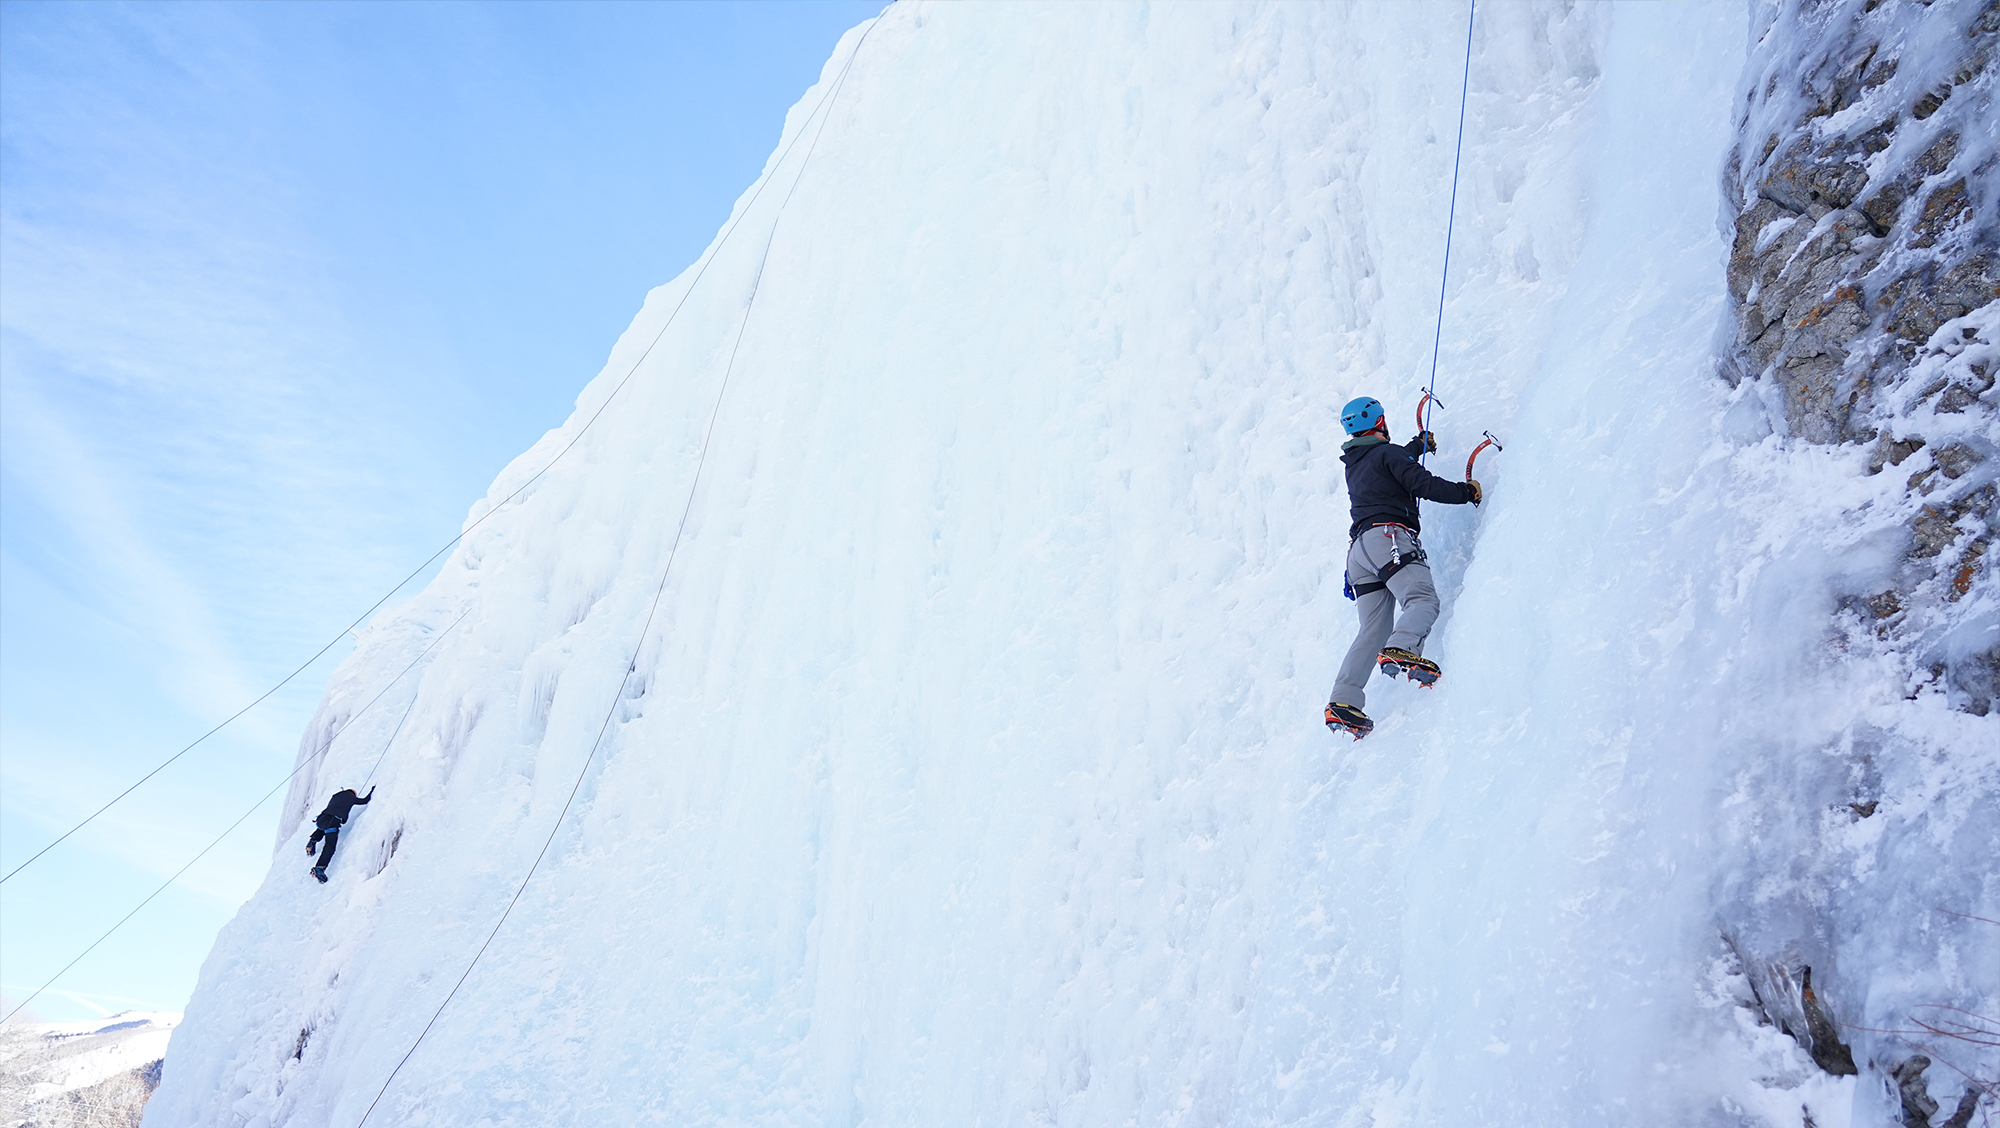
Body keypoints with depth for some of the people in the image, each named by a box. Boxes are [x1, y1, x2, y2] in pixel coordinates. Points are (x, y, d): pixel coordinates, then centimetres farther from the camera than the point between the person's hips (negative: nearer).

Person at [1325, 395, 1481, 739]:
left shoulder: (1353, 466, 30)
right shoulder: (1387, 453, 7)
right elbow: (1422, 484, -6)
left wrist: (1419, 443, 68)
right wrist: (1466, 491, 6)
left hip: (1358, 548, 7)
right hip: (1389, 537, -7)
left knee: (1374, 630, 0)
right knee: (1423, 600, -20)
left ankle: (1343, 701, -13)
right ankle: (1400, 650, -50)